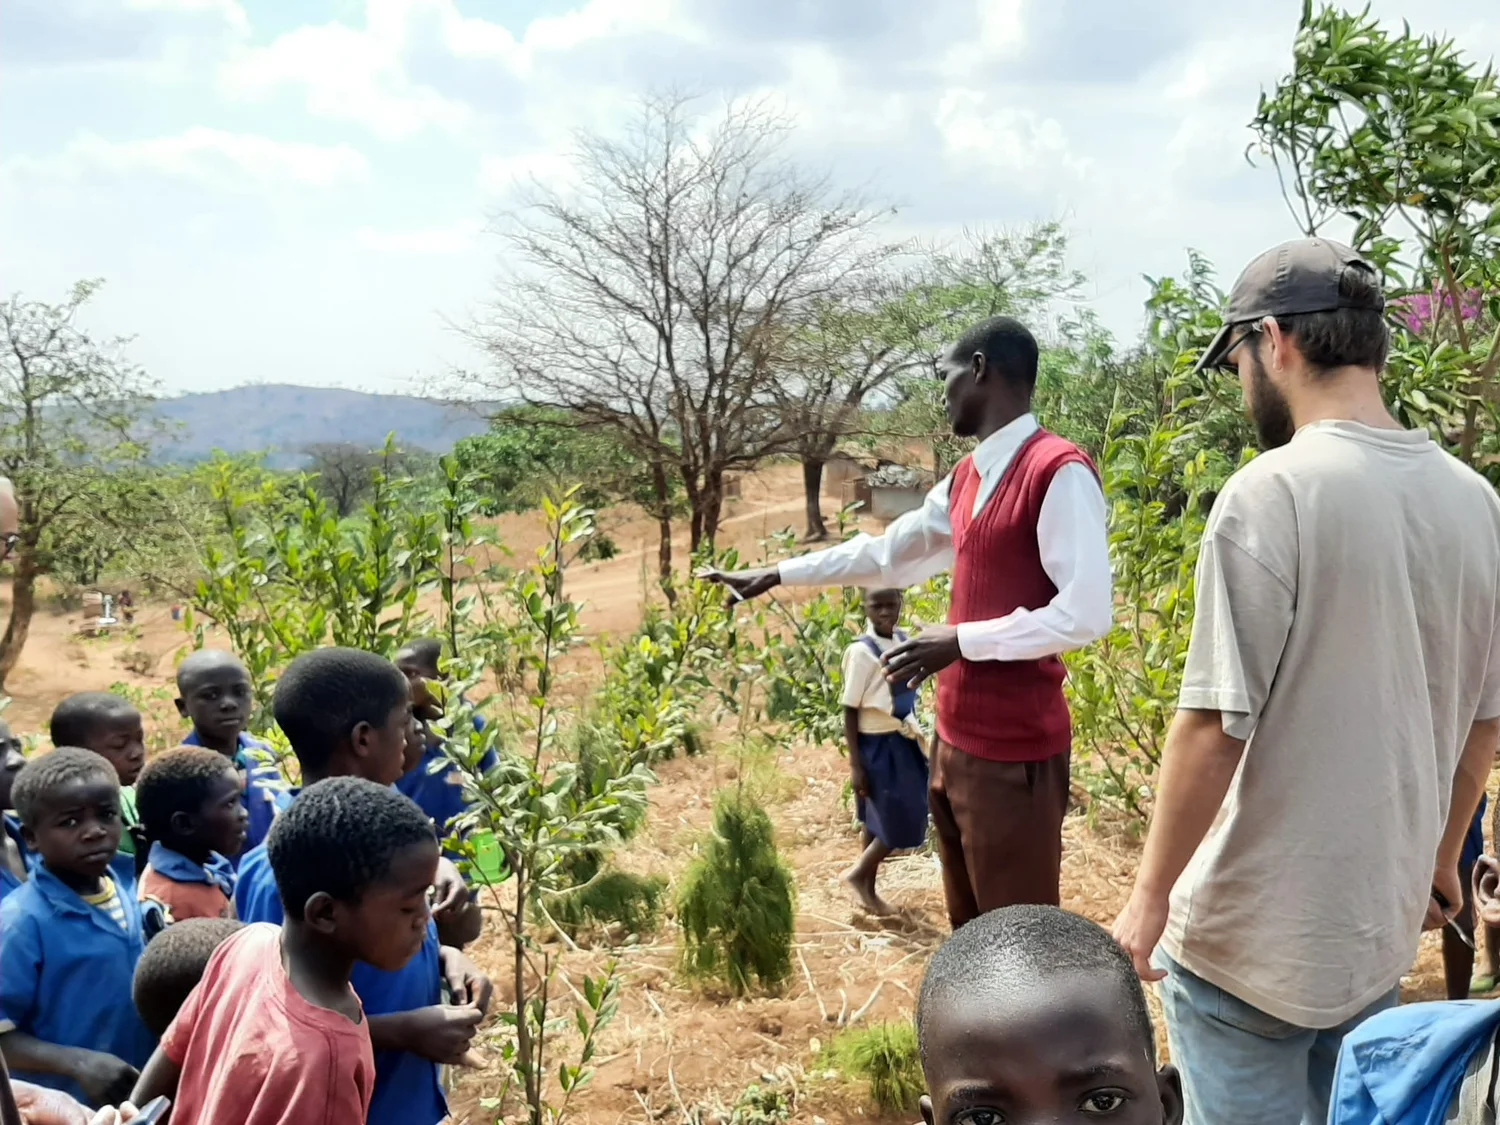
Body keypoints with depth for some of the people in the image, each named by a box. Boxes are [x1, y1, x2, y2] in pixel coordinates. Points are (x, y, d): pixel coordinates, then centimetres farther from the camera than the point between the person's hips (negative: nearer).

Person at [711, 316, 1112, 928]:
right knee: (969, 928, 18)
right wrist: (777, 574, 26)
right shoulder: (966, 478, 13)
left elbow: (1087, 613, -21)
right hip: (956, 739, 9)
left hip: (1016, 751, -9)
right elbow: (886, 553, 24)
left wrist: (962, 640, -18)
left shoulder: (1059, 472, -15)